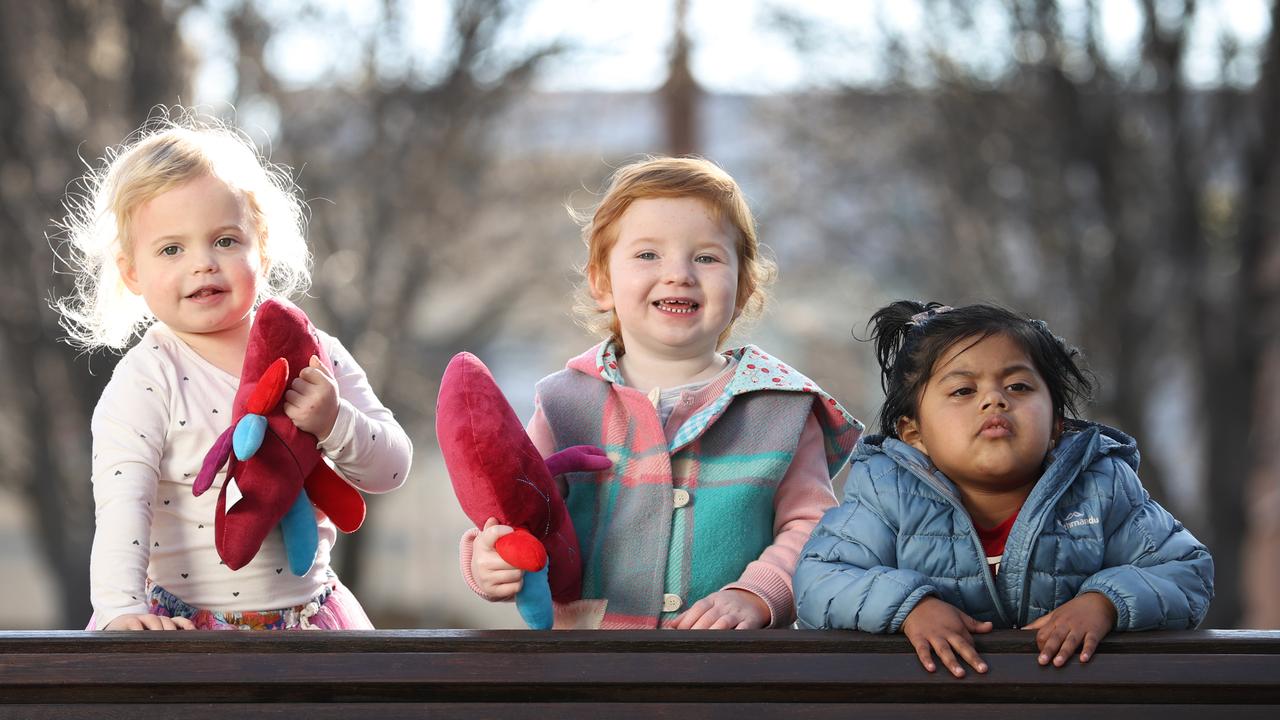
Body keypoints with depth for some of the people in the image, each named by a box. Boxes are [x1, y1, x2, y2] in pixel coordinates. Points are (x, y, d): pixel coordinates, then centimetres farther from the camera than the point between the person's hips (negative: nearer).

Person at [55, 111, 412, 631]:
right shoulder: (144, 383, -8)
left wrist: (334, 424, -15)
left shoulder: (313, 356, 3)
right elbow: (122, 503, -18)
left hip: (308, 612, 3)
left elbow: (391, 469, 4)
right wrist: (121, 609, -32)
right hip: (184, 627, -3)